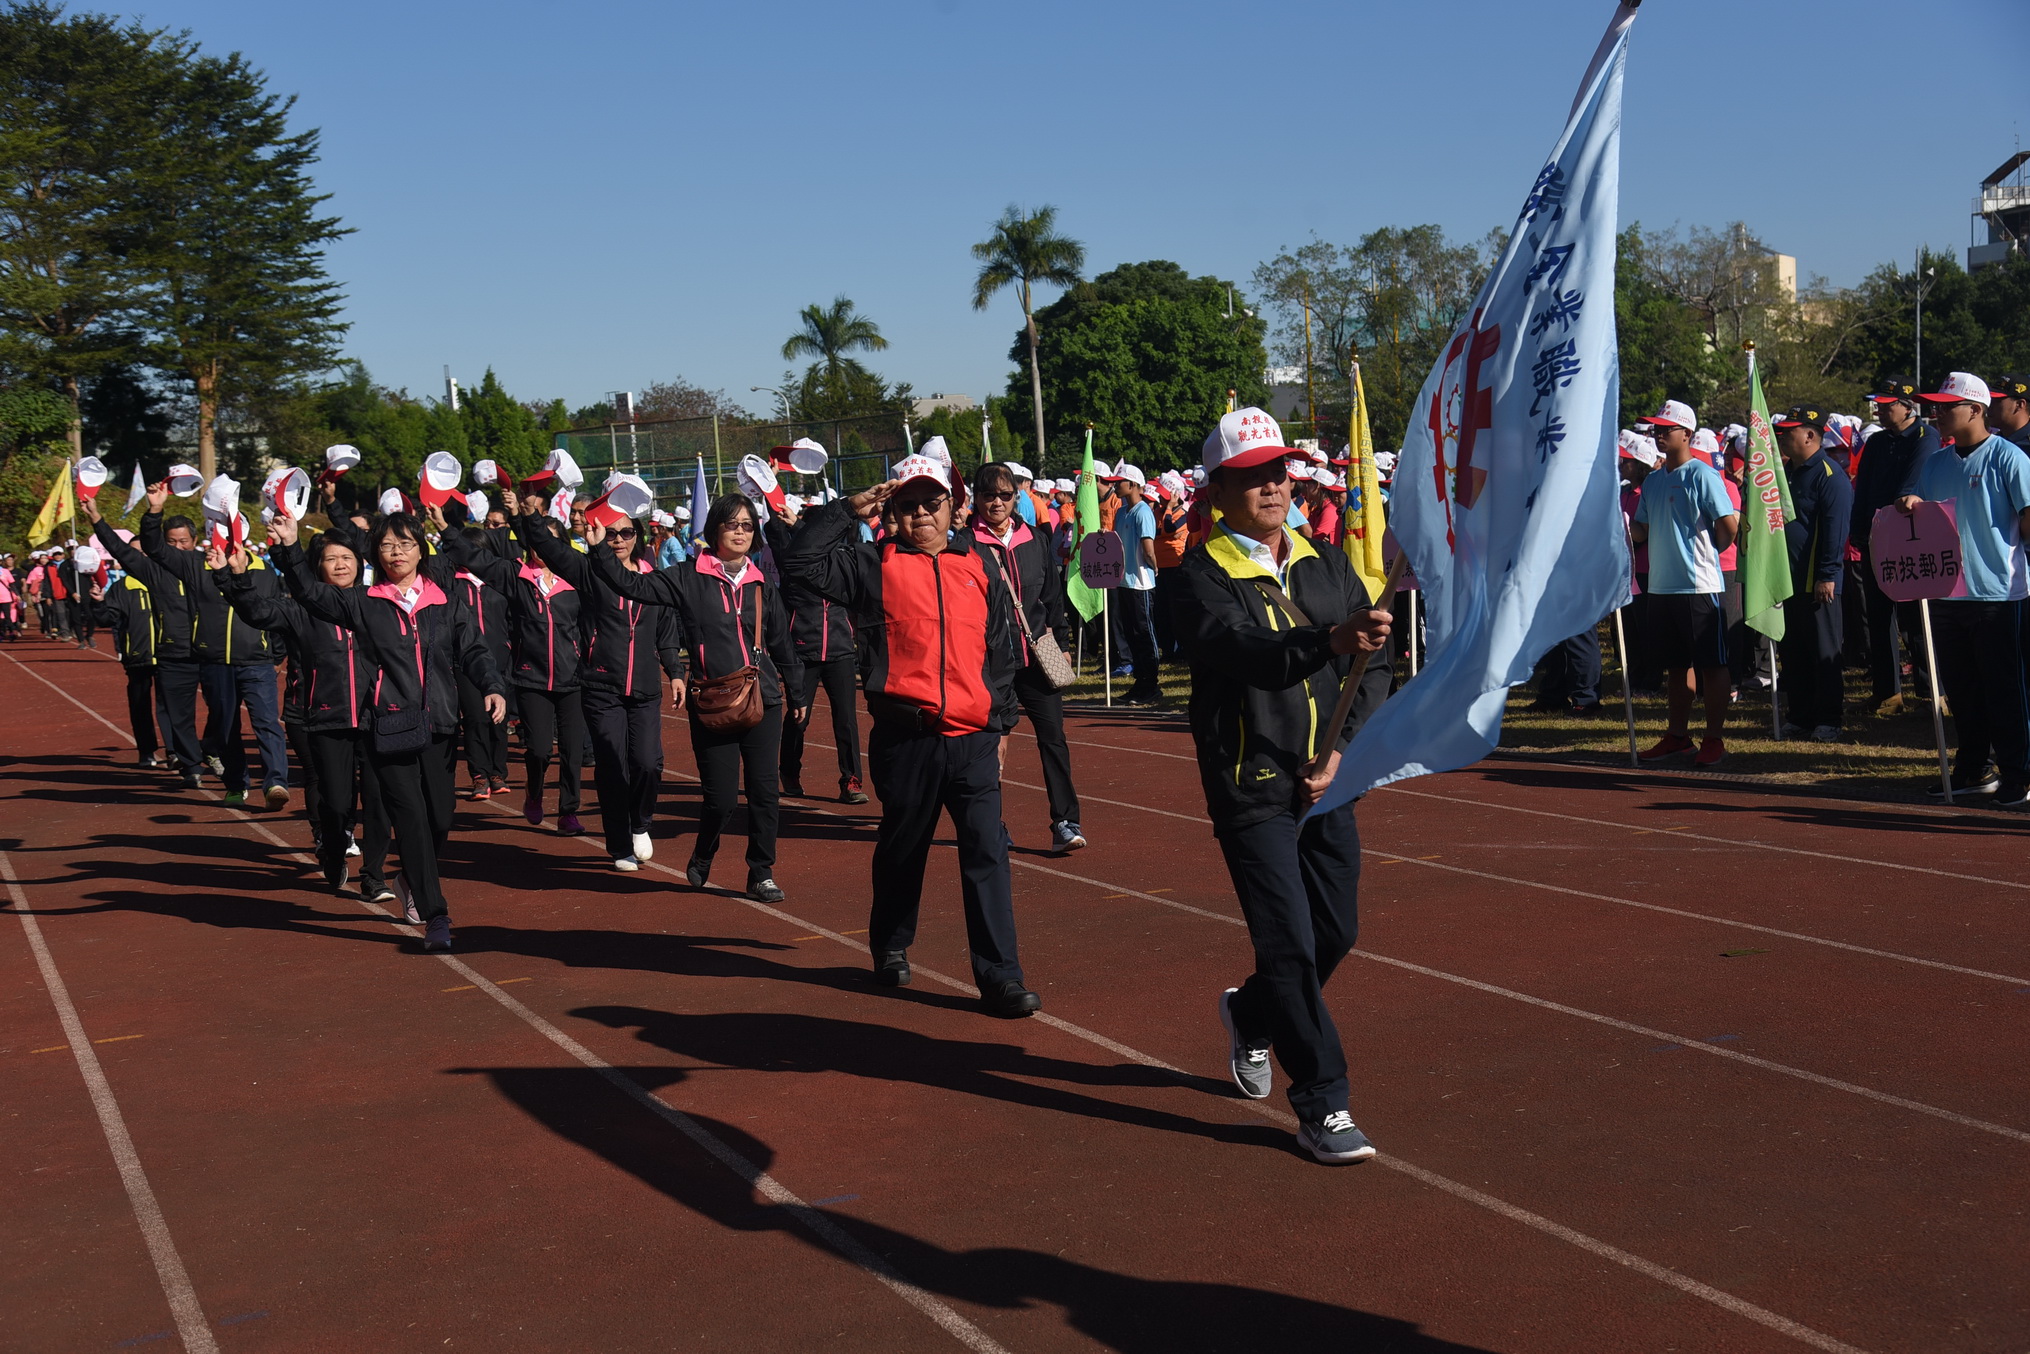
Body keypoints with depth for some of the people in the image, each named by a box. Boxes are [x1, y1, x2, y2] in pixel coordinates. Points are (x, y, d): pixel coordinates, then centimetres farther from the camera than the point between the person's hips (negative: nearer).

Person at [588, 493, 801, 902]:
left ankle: (761, 874, 16)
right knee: (720, 797, -3)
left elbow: (781, 643, 17)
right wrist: (599, 549, -15)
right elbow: (632, 586, -5)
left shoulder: (761, 584, 10)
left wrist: (797, 693, 21)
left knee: (764, 791, 1)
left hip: (763, 700, 3)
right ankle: (701, 860, 27)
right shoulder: (688, 578, 0)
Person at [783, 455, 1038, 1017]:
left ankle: (1000, 976, -3)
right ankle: (890, 949, 35)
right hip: (904, 738, -1)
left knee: (987, 851, -6)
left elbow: (1002, 653, 15)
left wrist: (1001, 723, 13)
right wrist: (847, 509, -6)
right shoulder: (873, 566, 4)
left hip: (973, 739, 1)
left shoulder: (980, 569, 11)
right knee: (902, 849, 13)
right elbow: (799, 561, -6)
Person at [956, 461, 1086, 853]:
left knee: (1053, 735, -3)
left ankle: (1066, 822, 0)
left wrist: (1052, 633, 12)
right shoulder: (964, 545, -3)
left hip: (1035, 655, 3)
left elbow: (1053, 595, 20)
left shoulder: (1035, 540, 10)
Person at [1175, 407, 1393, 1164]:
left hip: (1326, 784, 6)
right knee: (1290, 944, -7)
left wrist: (1342, 751, -8)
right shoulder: (1204, 575, -9)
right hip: (1251, 788, -5)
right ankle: (1322, 1107, 5)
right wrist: (1330, 640, -45)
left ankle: (1252, 1015, 41)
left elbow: (1376, 667, 6)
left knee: (1337, 932, 13)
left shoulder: (1326, 564, 8)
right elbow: (1240, 649, -29)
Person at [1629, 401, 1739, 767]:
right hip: (1662, 585, 7)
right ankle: (1678, 734, 21)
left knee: (1711, 663, 0)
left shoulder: (1702, 475, -9)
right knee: (1676, 663, 14)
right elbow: (1643, 531, 18)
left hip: (1699, 585, -7)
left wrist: (1709, 551, 0)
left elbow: (1729, 523, -11)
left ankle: (1714, 739, 5)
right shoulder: (1652, 480, 13)